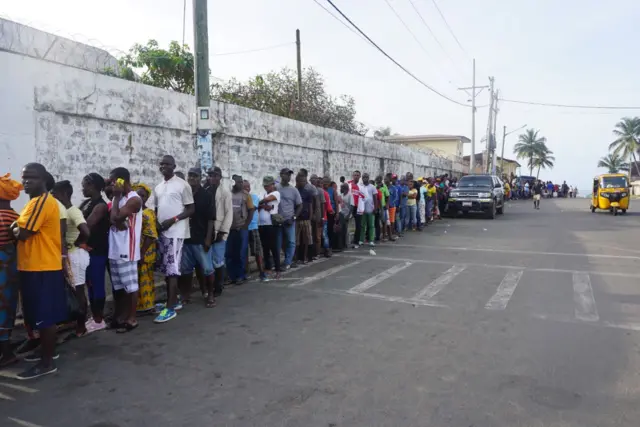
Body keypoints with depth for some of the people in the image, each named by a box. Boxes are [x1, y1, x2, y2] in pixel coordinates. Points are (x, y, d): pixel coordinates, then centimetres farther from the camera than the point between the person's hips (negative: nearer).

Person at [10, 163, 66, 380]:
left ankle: (47, 362, 6)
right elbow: (27, 231, 18)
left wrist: (14, 227, 0)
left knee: (44, 316, -3)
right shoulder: (41, 201, 17)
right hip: (37, 265, 10)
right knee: (42, 315, 19)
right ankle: (48, 351, 32)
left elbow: (22, 234, -19)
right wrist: (18, 227, 0)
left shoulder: (41, 202, -17)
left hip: (42, 267, -10)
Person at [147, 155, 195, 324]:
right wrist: (156, 223, 0)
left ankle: (170, 308, -6)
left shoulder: (182, 185, -5)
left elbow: (191, 209, -7)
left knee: (172, 268, -9)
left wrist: (173, 220, -18)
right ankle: (174, 300, 23)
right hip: (162, 232, 7)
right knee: (166, 269, 11)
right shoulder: (158, 187, 15)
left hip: (175, 232, -7)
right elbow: (155, 209, 20)